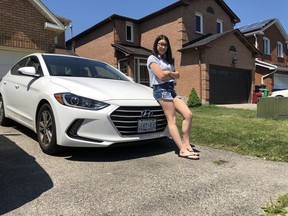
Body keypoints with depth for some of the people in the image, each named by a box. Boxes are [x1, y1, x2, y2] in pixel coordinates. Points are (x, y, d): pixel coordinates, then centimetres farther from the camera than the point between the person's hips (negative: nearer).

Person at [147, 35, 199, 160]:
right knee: (172, 120, -13)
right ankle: (182, 150, -16)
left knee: (188, 114, -5)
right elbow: (161, 76, -13)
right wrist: (172, 74, 5)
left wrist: (168, 73, -7)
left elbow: (178, 75, 12)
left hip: (171, 89, 8)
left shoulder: (168, 60, 24)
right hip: (161, 90, -8)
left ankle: (186, 145, -1)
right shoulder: (152, 58, 1)